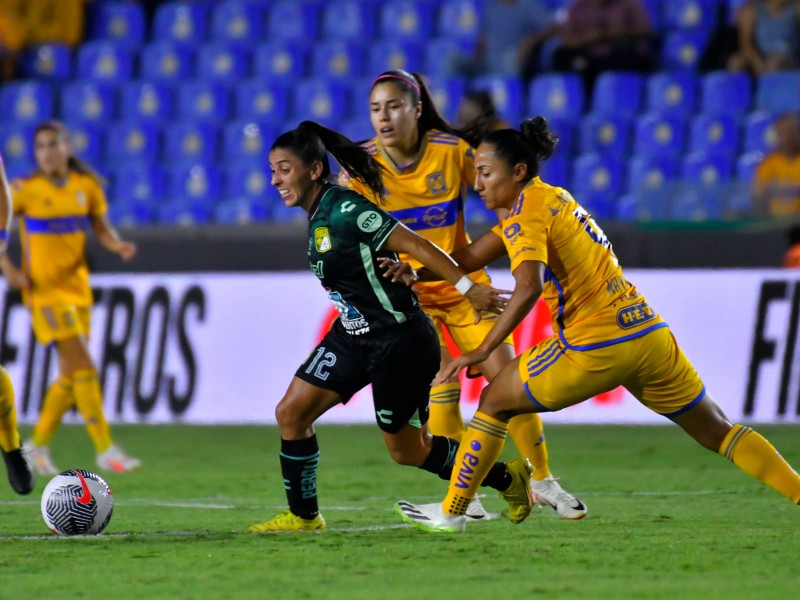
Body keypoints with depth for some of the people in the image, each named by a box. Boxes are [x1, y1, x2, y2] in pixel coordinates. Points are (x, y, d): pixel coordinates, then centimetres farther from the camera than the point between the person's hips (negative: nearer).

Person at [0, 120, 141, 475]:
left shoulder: (86, 186, 4)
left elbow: (102, 228, 11)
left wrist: (118, 245, -9)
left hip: (77, 287, 6)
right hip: (44, 290, -6)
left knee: (70, 377, 10)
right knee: (85, 368, -14)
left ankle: (38, 445, 27)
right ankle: (106, 450, -11)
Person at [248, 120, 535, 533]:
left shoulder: (345, 209, -22)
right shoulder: (317, 216, 6)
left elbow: (415, 245, -23)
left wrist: (468, 287, -26)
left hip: (400, 342, -9)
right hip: (353, 336, 9)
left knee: (408, 450, 4)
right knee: (290, 413, 1)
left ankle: (508, 477, 22)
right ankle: (303, 515, 14)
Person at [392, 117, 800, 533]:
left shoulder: (527, 210, -9)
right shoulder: (547, 198, 17)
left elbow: (529, 287, -25)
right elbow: (471, 257, 19)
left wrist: (481, 352, -24)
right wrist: (416, 272, 7)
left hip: (594, 349, -8)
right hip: (648, 334, 8)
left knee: (495, 402, 11)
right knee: (717, 433, 15)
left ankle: (450, 513, 17)